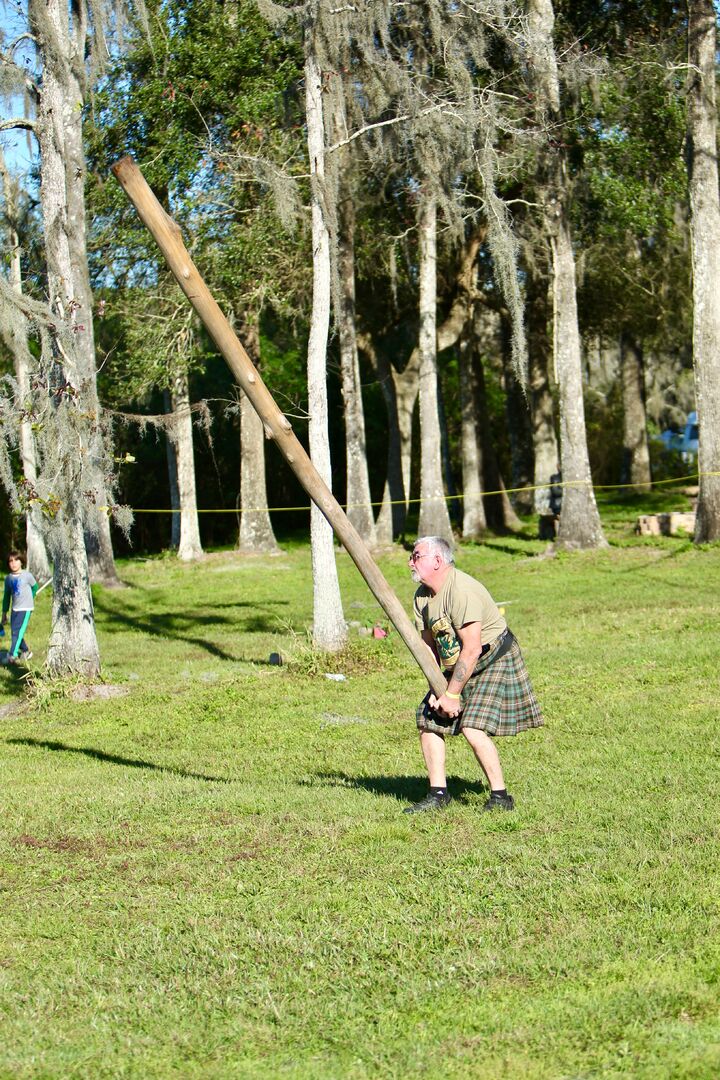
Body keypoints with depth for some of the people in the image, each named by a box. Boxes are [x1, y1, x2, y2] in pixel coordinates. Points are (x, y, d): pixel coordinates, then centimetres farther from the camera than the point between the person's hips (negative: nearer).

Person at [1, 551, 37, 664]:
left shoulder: (27, 575, -6)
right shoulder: (8, 578, 7)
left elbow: (35, 587, 12)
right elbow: (7, 596, 14)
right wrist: (4, 613, 15)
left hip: (26, 608, -5)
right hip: (15, 609, 5)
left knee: (18, 632, -16)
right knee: (15, 633, 6)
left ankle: (12, 655, -22)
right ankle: (26, 651, 27)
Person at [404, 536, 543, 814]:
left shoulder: (462, 590, -27)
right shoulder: (422, 595, 1)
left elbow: (472, 649, -28)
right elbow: (429, 646, 6)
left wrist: (452, 694, -22)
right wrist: (436, 690, -7)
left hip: (495, 662, -9)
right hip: (457, 667, 9)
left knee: (473, 728, -21)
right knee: (428, 721, 0)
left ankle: (500, 797, -8)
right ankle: (438, 794, 9)